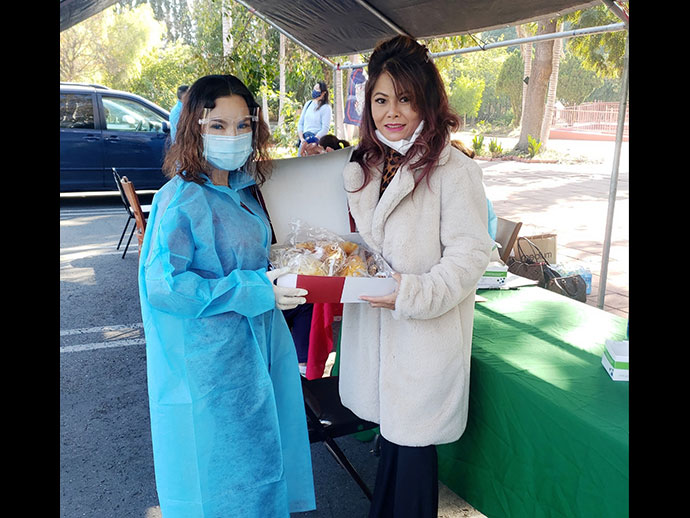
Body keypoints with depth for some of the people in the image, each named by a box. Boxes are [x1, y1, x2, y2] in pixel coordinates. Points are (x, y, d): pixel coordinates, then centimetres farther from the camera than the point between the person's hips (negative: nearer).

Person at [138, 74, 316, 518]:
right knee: (220, 471, 10)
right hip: (210, 364, -8)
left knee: (261, 452, 21)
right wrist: (252, 291, -25)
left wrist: (277, 272, 2)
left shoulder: (241, 189, 6)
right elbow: (163, 285, -25)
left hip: (257, 343, 8)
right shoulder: (181, 200, -19)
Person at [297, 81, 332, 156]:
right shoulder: (308, 104, 13)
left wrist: (313, 139, -18)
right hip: (304, 140, 6)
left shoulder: (326, 108, -4)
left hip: (317, 140, -5)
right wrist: (301, 138, 0)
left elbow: (325, 129, -9)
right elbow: (300, 123, 13)